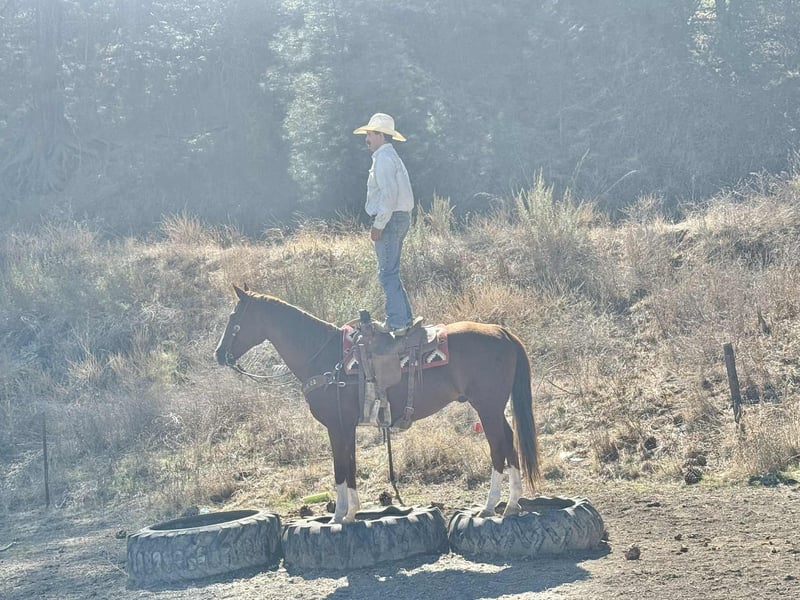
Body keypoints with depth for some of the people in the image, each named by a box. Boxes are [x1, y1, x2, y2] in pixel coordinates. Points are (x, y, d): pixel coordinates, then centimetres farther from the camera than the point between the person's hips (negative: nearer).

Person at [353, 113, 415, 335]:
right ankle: (404, 318, 19)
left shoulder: (383, 158, -13)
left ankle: (397, 323, -9)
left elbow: (389, 194, -22)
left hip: (389, 219, -11)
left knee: (388, 273, -9)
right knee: (391, 272, 16)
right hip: (401, 217, 11)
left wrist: (378, 225, -21)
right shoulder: (390, 156, 20)